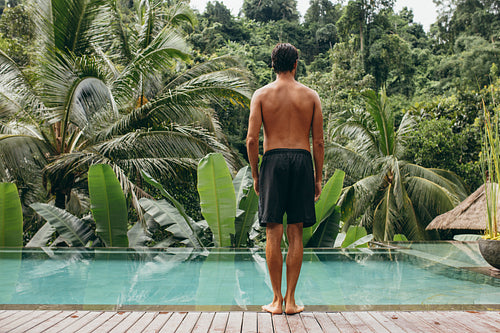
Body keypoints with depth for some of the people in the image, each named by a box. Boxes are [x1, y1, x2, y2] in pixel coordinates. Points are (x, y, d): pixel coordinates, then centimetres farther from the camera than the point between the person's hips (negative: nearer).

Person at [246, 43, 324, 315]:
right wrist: (318, 177, 11)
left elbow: (251, 139, -4)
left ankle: (277, 300, 7)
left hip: (273, 161, -1)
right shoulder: (311, 96, 7)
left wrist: (255, 174, 6)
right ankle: (290, 300, 10)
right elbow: (319, 142, 4)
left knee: (273, 233, 3)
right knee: (295, 233, 6)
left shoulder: (261, 94, 3)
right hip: (302, 161, 1)